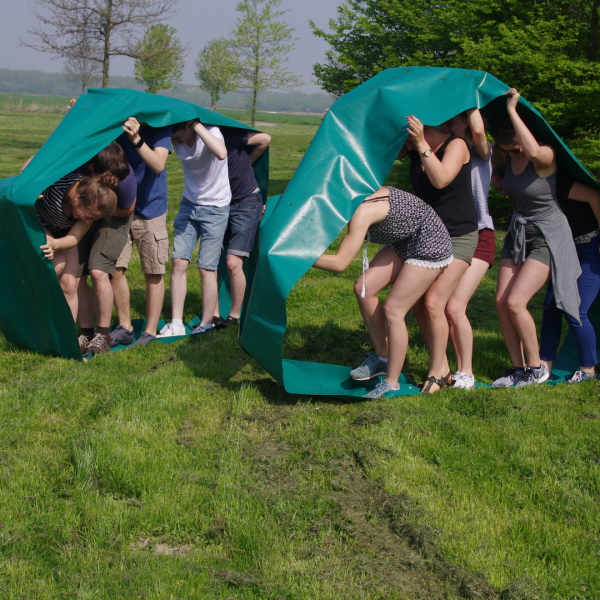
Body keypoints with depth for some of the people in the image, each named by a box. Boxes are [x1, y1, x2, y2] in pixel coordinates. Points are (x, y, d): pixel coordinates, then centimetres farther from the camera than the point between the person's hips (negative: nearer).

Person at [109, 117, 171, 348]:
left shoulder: (159, 127, -15)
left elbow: (158, 165, -28)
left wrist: (137, 140, -42)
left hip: (150, 208, -3)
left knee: (154, 273, 2)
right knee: (115, 268, 0)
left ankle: (150, 332, 12)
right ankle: (124, 327, 14)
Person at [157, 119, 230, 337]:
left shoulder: (210, 132, -22)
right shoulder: (177, 142, -6)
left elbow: (221, 153, -43)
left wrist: (197, 125, -39)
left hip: (215, 209, -5)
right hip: (189, 205, 5)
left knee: (207, 268, -4)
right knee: (179, 262, -3)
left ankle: (206, 325, 9)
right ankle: (176, 324, 3)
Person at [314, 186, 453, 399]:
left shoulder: (362, 212, -30)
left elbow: (339, 263, -32)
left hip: (430, 246, -9)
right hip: (404, 243, 9)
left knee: (393, 310, -8)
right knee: (364, 288, -2)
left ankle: (391, 383, 4)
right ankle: (382, 357, 12)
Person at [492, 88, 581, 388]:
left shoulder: (545, 157, -21)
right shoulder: (507, 158, -1)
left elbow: (534, 151, -44)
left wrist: (512, 110, -37)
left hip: (547, 237, -7)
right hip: (518, 234, 7)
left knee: (515, 302, -16)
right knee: (501, 302, -2)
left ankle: (536, 368, 1)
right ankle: (518, 368, 11)